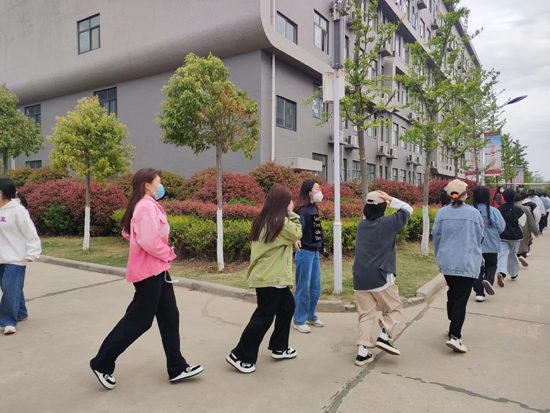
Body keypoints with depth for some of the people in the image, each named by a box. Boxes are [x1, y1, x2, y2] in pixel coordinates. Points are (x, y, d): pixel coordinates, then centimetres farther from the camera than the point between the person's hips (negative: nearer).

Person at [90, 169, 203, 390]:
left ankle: (177, 368, 20)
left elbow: (128, 233, 19)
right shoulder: (147, 207, -19)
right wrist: (168, 253, -11)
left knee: (169, 317, 12)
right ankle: (102, 363, 21)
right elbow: (149, 242, -29)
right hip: (149, 272, -10)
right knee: (137, 320, 2)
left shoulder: (148, 206, 13)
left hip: (157, 270, 10)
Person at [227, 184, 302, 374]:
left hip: (265, 275, 10)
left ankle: (279, 348, 31)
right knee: (264, 317, -2)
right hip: (271, 278, -10)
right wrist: (292, 214, 2)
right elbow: (297, 234, -4)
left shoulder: (264, 219, 9)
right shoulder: (281, 222, -18)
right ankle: (240, 356, 5)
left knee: (287, 307, 21)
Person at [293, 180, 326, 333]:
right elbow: (299, 225, -35)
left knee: (316, 287, 15)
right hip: (305, 252, -8)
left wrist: (322, 246, 29)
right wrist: (296, 239, -55)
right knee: (303, 288, 1)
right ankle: (299, 320, 15)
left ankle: (311, 316, 30)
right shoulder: (303, 210, -16)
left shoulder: (314, 208, 11)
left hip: (315, 252, 8)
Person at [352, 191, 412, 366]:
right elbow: (407, 210, 8)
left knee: (365, 315, 10)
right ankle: (384, 337, 3)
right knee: (394, 308, 18)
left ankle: (362, 352, 7)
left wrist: (371, 202, 19)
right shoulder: (388, 223, -5)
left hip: (360, 279, 5)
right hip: (380, 278, -5)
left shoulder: (361, 224, 9)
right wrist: (390, 199, 6)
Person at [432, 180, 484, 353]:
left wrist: (439, 258, 20)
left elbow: (436, 236, 5)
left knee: (452, 293, 22)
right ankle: (454, 336, -10)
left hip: (446, 262, 3)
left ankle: (453, 325, 34)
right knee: (461, 299, -3)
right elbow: (480, 237, 6)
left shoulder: (441, 213, -2)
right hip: (467, 264, -3)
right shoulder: (474, 213, -7)